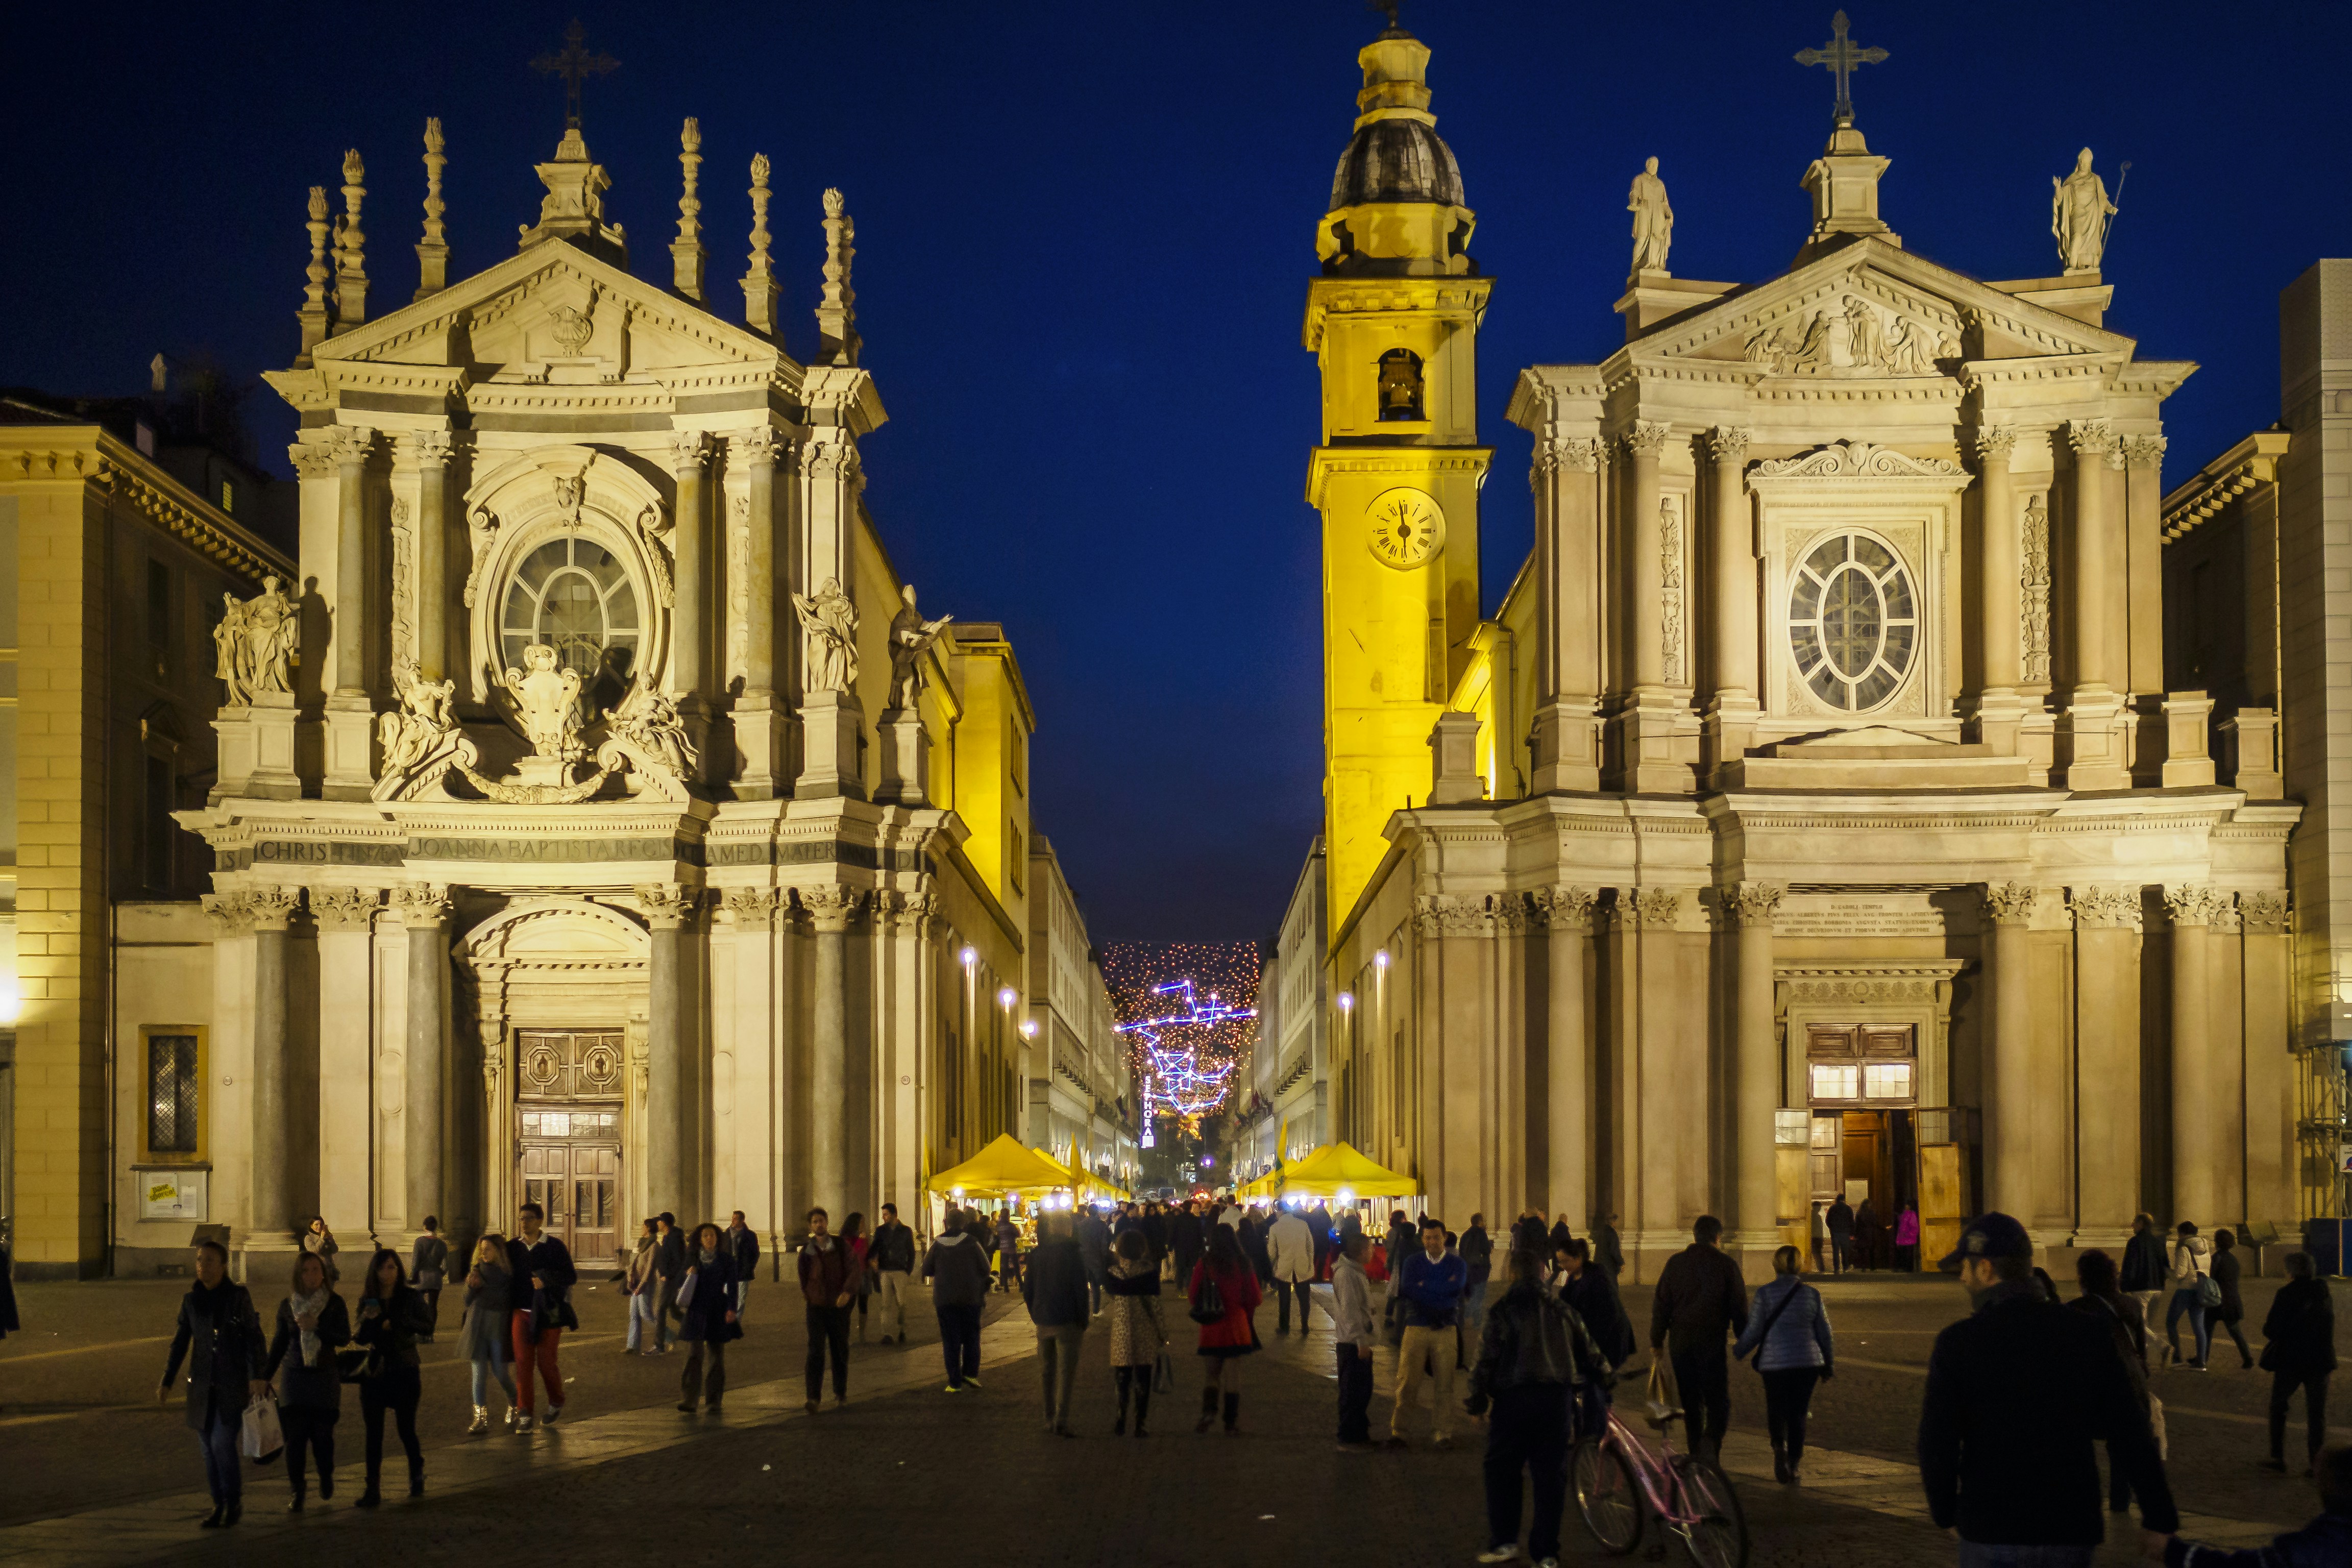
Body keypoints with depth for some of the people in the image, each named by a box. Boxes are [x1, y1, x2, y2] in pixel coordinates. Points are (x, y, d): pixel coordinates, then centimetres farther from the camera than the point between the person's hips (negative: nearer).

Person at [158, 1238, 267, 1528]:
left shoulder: (238, 1296, -4)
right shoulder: (191, 1300, 7)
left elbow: (253, 1337, -5)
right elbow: (180, 1342, 13)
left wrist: (256, 1376, -15)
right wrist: (167, 1381, 9)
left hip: (233, 1383, -4)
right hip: (202, 1385, 4)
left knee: (222, 1443, -13)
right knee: (208, 1447, 5)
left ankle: (235, 1501, 5)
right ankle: (219, 1505, 18)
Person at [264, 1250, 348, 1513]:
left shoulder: (335, 1303, 0)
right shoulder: (287, 1306, 4)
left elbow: (345, 1338, -8)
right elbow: (280, 1343, 12)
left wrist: (317, 1327, -21)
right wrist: (265, 1376, 12)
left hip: (325, 1377, -1)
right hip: (295, 1378, 1)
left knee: (322, 1434, -1)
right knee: (295, 1435, -6)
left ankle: (326, 1477, 27)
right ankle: (297, 1492, 2)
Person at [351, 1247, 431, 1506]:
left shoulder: (411, 1297, -2)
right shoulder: (368, 1300, 4)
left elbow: (427, 1326, -13)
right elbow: (358, 1339, 3)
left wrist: (396, 1322, -23)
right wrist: (366, 1319, -16)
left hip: (405, 1371, -2)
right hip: (375, 1372, 2)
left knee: (406, 1428, 2)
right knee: (373, 1431, -1)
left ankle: (417, 1475, 27)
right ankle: (373, 1489, 0)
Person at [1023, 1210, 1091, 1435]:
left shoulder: (1036, 1254, 3)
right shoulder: (1073, 1254, -10)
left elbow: (1027, 1290, 7)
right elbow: (1080, 1290, -11)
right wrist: (1083, 1322, -3)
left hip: (1043, 1321, 4)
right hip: (1068, 1321, -4)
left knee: (1048, 1371, 16)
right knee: (1066, 1371, -2)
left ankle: (1049, 1419, 18)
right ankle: (1062, 1419, -12)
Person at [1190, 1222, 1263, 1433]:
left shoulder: (1204, 1263, -8)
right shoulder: (1243, 1265, -5)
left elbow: (1193, 1295, -3)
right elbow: (1255, 1298, 1)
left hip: (1211, 1328, 0)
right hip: (1237, 1326, 1)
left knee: (1210, 1374, 11)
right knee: (1233, 1376, 7)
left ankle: (1208, 1410, -12)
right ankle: (1231, 1424, 8)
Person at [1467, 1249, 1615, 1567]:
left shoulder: (1503, 1311, -2)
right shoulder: (1561, 1311, 12)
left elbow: (1487, 1358, -7)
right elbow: (1588, 1351, 18)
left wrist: (1478, 1398, 1)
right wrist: (1604, 1378, 36)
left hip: (1514, 1398, -4)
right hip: (1558, 1398, 4)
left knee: (1502, 1470, 10)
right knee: (1551, 1473, 7)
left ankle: (1504, 1541, 4)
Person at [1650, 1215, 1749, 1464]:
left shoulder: (1675, 1263, 3)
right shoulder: (1726, 1265, -4)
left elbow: (1660, 1305, 4)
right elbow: (1739, 1308, -2)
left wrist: (1656, 1341, 10)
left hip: (1680, 1343, 3)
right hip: (1712, 1341, -3)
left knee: (1691, 1402, 14)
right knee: (1718, 1400, 3)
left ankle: (1697, 1452, 16)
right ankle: (1711, 1439, -22)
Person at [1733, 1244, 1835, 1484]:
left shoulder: (1765, 1293, -4)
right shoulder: (1812, 1295, 2)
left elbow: (1753, 1331, -3)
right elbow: (1825, 1333, 6)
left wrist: (1738, 1352, 14)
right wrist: (1829, 1365, 18)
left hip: (1774, 1362, -1)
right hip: (1807, 1362, 1)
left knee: (1776, 1409, 14)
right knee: (1798, 1414, 9)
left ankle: (1779, 1446, -14)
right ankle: (1793, 1464, 5)